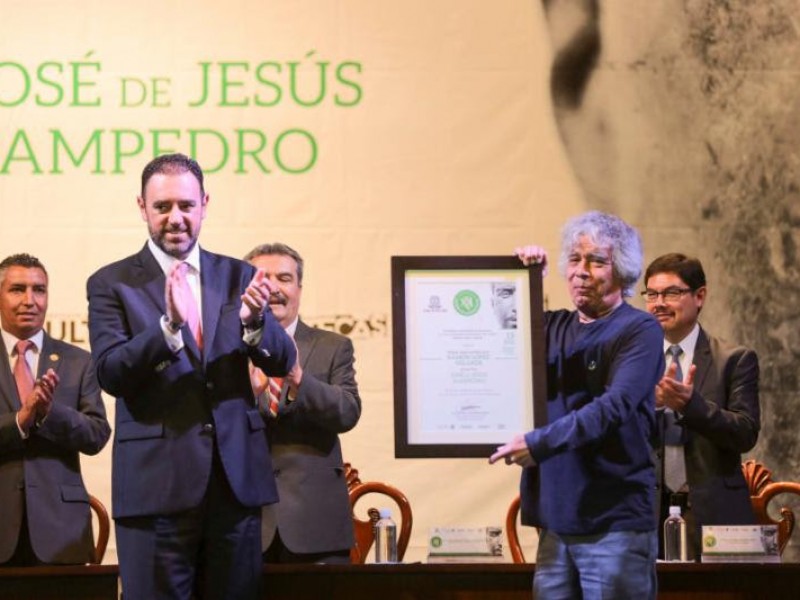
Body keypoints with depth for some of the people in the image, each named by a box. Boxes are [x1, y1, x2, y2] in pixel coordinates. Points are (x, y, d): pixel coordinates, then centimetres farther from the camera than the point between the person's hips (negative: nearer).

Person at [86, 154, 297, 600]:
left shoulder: (239, 276, 10)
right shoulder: (112, 284, 1)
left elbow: (282, 363, 3)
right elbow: (110, 374, -11)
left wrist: (254, 321, -19)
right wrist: (170, 325, -27)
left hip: (237, 478, 3)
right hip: (156, 483, -3)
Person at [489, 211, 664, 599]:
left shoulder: (639, 330, -4)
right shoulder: (553, 327, 13)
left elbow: (615, 406, -17)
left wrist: (540, 443, -23)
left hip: (615, 524, -5)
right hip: (556, 519, 5)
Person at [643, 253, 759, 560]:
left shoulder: (736, 360, 3)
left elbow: (746, 434, -7)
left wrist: (690, 403, -22)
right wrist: (650, 402, -18)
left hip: (712, 514, -2)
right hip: (646, 517, 2)